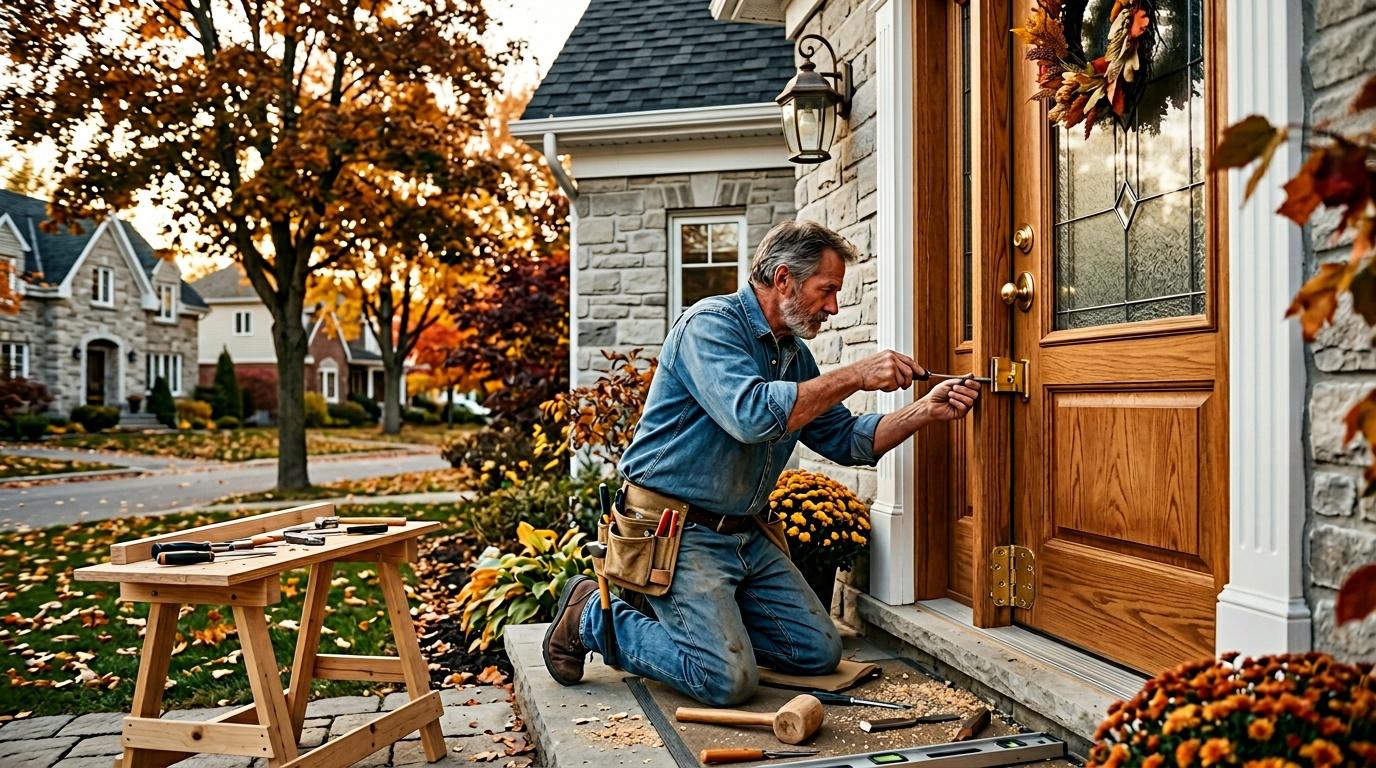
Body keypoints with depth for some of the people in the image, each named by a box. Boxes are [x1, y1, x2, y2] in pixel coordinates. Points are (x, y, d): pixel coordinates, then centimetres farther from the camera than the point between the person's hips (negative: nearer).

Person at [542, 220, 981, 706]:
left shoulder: (796, 354, 12)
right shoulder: (710, 324, -15)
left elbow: (845, 440, 12)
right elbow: (753, 415, -32)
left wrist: (928, 410, 0)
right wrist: (855, 377, -25)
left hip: (744, 534, 9)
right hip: (677, 531, -9)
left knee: (819, 652, 7)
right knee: (728, 681, -18)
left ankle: (709, 615, 20)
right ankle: (594, 616, 2)